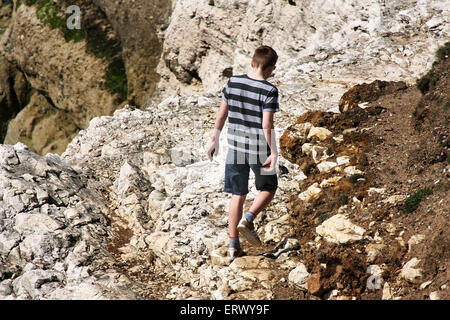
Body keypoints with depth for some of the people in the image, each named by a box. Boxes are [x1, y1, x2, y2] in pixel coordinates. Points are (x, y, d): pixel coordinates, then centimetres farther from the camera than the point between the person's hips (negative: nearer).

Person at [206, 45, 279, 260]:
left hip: (235, 148, 4)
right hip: (259, 150, -4)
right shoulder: (269, 91, -14)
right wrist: (273, 153, -12)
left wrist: (215, 140, 15)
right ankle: (247, 219, -5)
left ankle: (233, 245, 13)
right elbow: (267, 125, -18)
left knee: (238, 196, 12)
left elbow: (221, 115, 5)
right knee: (268, 188, 19)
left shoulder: (233, 83, -1)